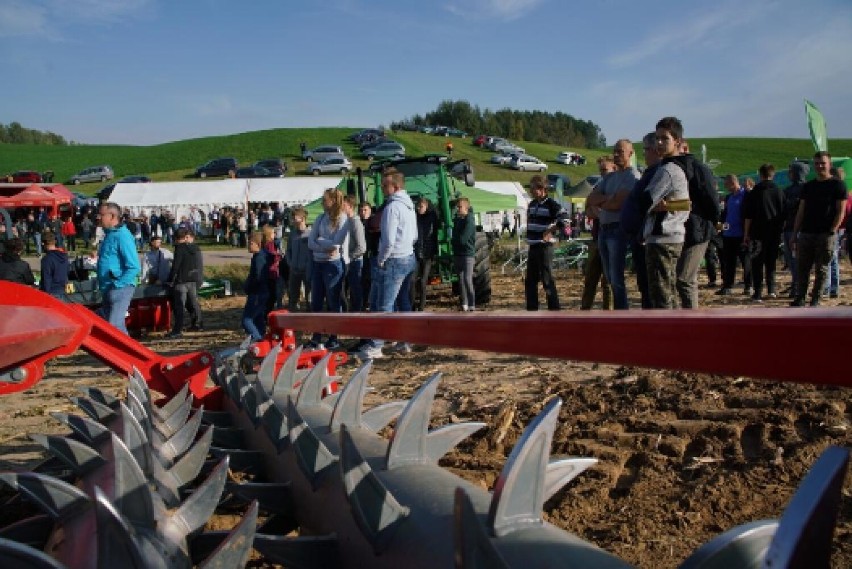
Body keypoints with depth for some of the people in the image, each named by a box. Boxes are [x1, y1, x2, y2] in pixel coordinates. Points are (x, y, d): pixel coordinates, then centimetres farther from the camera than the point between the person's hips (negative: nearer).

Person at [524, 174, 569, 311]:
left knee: (547, 279, -7)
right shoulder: (532, 204, 14)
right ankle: (531, 308, 21)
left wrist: (551, 231, -19)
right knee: (530, 280, 12)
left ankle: (554, 308, -1)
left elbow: (564, 218, -18)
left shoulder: (551, 204, -10)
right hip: (533, 247, 8)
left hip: (545, 246, -8)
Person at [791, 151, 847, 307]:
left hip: (826, 235, -4)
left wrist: (832, 231, -14)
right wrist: (795, 234, 8)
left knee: (821, 268, 1)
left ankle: (816, 300, 7)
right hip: (806, 234, 4)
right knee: (803, 267, 3)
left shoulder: (837, 185, 0)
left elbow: (840, 212, -4)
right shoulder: (808, 186, 14)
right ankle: (800, 298, 8)